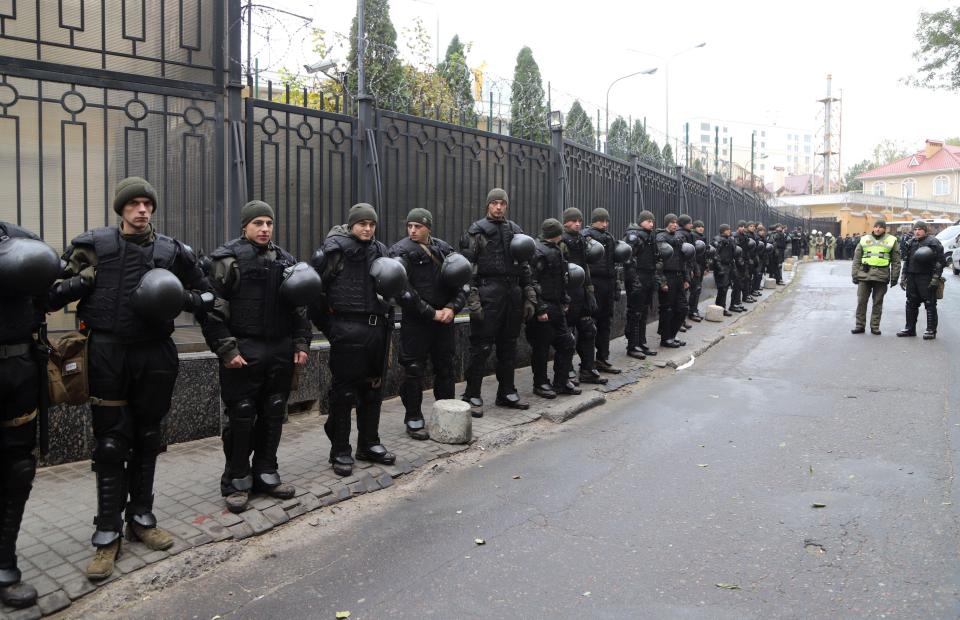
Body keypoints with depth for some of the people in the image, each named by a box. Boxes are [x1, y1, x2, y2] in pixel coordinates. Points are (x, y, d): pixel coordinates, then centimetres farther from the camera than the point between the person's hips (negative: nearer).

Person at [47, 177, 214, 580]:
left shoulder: (172, 251, 6)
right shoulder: (93, 245, 1)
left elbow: (207, 295, 13)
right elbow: (53, 292, 1)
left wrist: (183, 298, -7)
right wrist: (78, 281, -17)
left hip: (154, 355, 3)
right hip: (107, 354, -2)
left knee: (147, 440, 12)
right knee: (111, 445, 1)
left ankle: (141, 518, 26)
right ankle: (107, 535, 10)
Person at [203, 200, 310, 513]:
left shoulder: (285, 260, 13)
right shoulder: (228, 259, -4)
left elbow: (299, 306, 19)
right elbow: (213, 309, -9)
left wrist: (301, 343, 10)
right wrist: (226, 349, -14)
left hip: (281, 352, 6)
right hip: (244, 352, -5)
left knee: (273, 415, 11)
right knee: (241, 416, 0)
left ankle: (265, 474, 24)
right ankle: (237, 481, 14)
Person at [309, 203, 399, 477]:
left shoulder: (380, 251, 13)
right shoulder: (333, 249, -6)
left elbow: (394, 285, 22)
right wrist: (327, 322, -8)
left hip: (377, 328, 6)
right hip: (347, 329, -6)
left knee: (373, 389, 14)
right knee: (344, 392, 1)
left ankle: (369, 444, 28)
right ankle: (340, 451, 12)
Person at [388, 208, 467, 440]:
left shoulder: (444, 248, 8)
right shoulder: (401, 251, -7)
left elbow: (462, 281, 10)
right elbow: (403, 290, -15)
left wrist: (452, 308, -7)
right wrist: (431, 313, -15)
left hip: (444, 319, 5)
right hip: (416, 322, -5)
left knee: (446, 368, 12)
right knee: (414, 370, 0)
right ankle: (413, 420, 13)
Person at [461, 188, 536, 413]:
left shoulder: (515, 231, 15)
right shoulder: (477, 231, -1)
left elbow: (525, 267, 17)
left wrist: (529, 298, 11)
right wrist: (472, 300, -15)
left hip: (513, 294, 5)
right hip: (488, 294, -5)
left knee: (509, 346, 12)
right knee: (481, 347, -3)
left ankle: (507, 392, 23)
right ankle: (472, 396, 6)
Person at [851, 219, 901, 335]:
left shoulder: (892, 240, 7)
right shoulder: (864, 239, 10)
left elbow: (896, 261, 6)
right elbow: (857, 259, 11)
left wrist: (894, 277, 0)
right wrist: (855, 274, 5)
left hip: (881, 276, -1)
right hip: (864, 275, 1)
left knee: (878, 303, 5)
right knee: (861, 301, 1)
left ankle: (875, 326, 13)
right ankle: (860, 325, 10)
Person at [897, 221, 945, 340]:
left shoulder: (933, 242, -6)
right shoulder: (911, 242, 14)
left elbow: (940, 261, -10)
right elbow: (906, 260, 21)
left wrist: (936, 278, -16)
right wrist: (903, 276, 16)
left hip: (927, 278, -7)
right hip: (912, 277, 7)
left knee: (930, 304, -2)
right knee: (911, 303, 11)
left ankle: (931, 330, 4)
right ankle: (910, 328, 20)